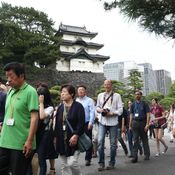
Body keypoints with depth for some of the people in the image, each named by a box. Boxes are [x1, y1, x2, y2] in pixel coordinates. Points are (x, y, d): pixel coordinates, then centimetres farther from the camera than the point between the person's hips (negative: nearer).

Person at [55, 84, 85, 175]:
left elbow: (81, 123, -13)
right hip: (62, 140, 6)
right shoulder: (60, 107, 11)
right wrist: (56, 136, 9)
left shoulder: (78, 106, -6)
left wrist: (76, 135, -21)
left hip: (73, 139, -6)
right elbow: (57, 123, 12)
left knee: (72, 163, -10)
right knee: (64, 165, 11)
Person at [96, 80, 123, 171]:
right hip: (102, 122, 2)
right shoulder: (100, 95, 12)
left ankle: (111, 163, 19)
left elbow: (120, 109, -1)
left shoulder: (117, 96, 3)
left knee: (113, 143, 5)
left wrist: (111, 113, -15)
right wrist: (100, 110, -5)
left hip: (113, 122, -1)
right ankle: (101, 163, 2)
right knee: (100, 141, -8)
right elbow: (97, 107, 18)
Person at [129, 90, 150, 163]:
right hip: (135, 122, 2)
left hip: (143, 122, -2)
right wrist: (130, 125, 8)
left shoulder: (144, 104, 2)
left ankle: (147, 155, 22)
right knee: (135, 140, -2)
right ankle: (135, 156, -2)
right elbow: (131, 115, 13)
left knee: (144, 139, 10)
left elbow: (148, 114, -3)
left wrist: (147, 124, -13)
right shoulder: (133, 104, 11)